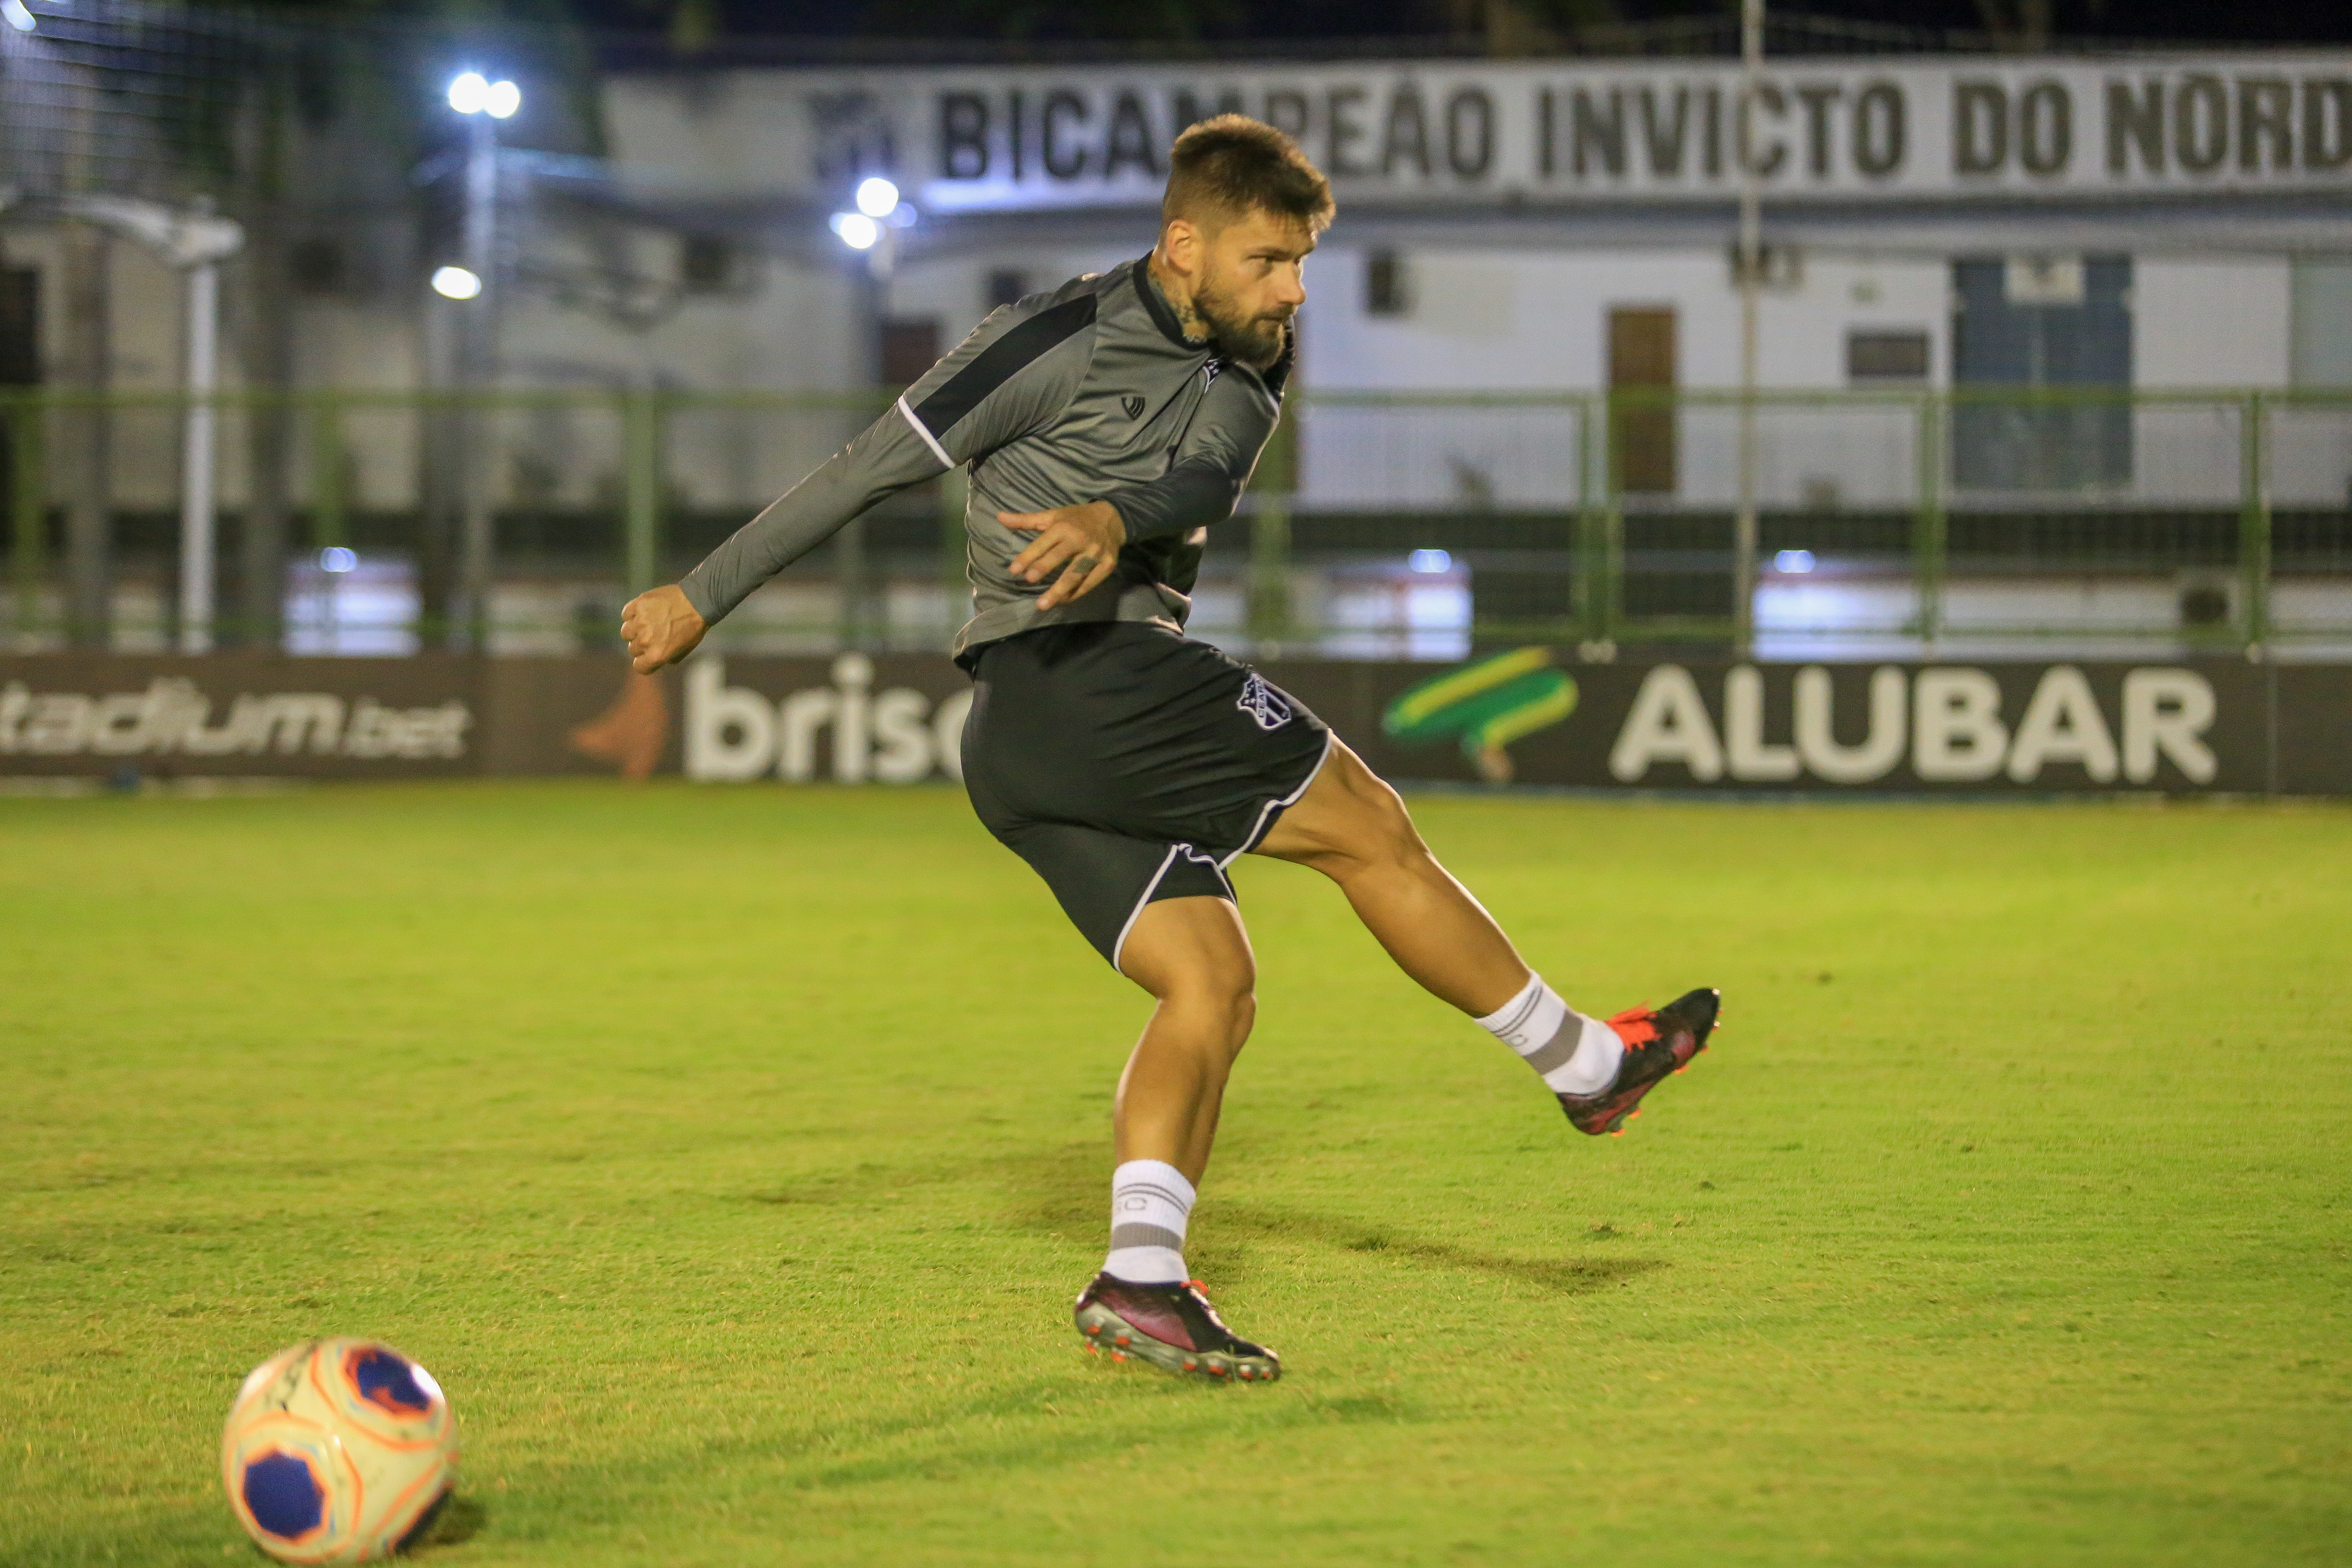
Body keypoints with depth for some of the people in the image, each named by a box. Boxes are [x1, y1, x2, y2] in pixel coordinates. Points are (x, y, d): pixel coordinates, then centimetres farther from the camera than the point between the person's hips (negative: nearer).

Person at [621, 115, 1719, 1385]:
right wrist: (706, 594, -1)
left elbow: (1206, 480, -6)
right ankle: (1586, 1064, 6)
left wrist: (1118, 516, -30)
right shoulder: (1066, 340, -7)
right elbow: (879, 463, -4)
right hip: (1072, 674, -8)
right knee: (1369, 827, -5)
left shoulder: (1247, 364, 15)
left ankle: (1140, 1281, -10)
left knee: (1210, 982, -1)